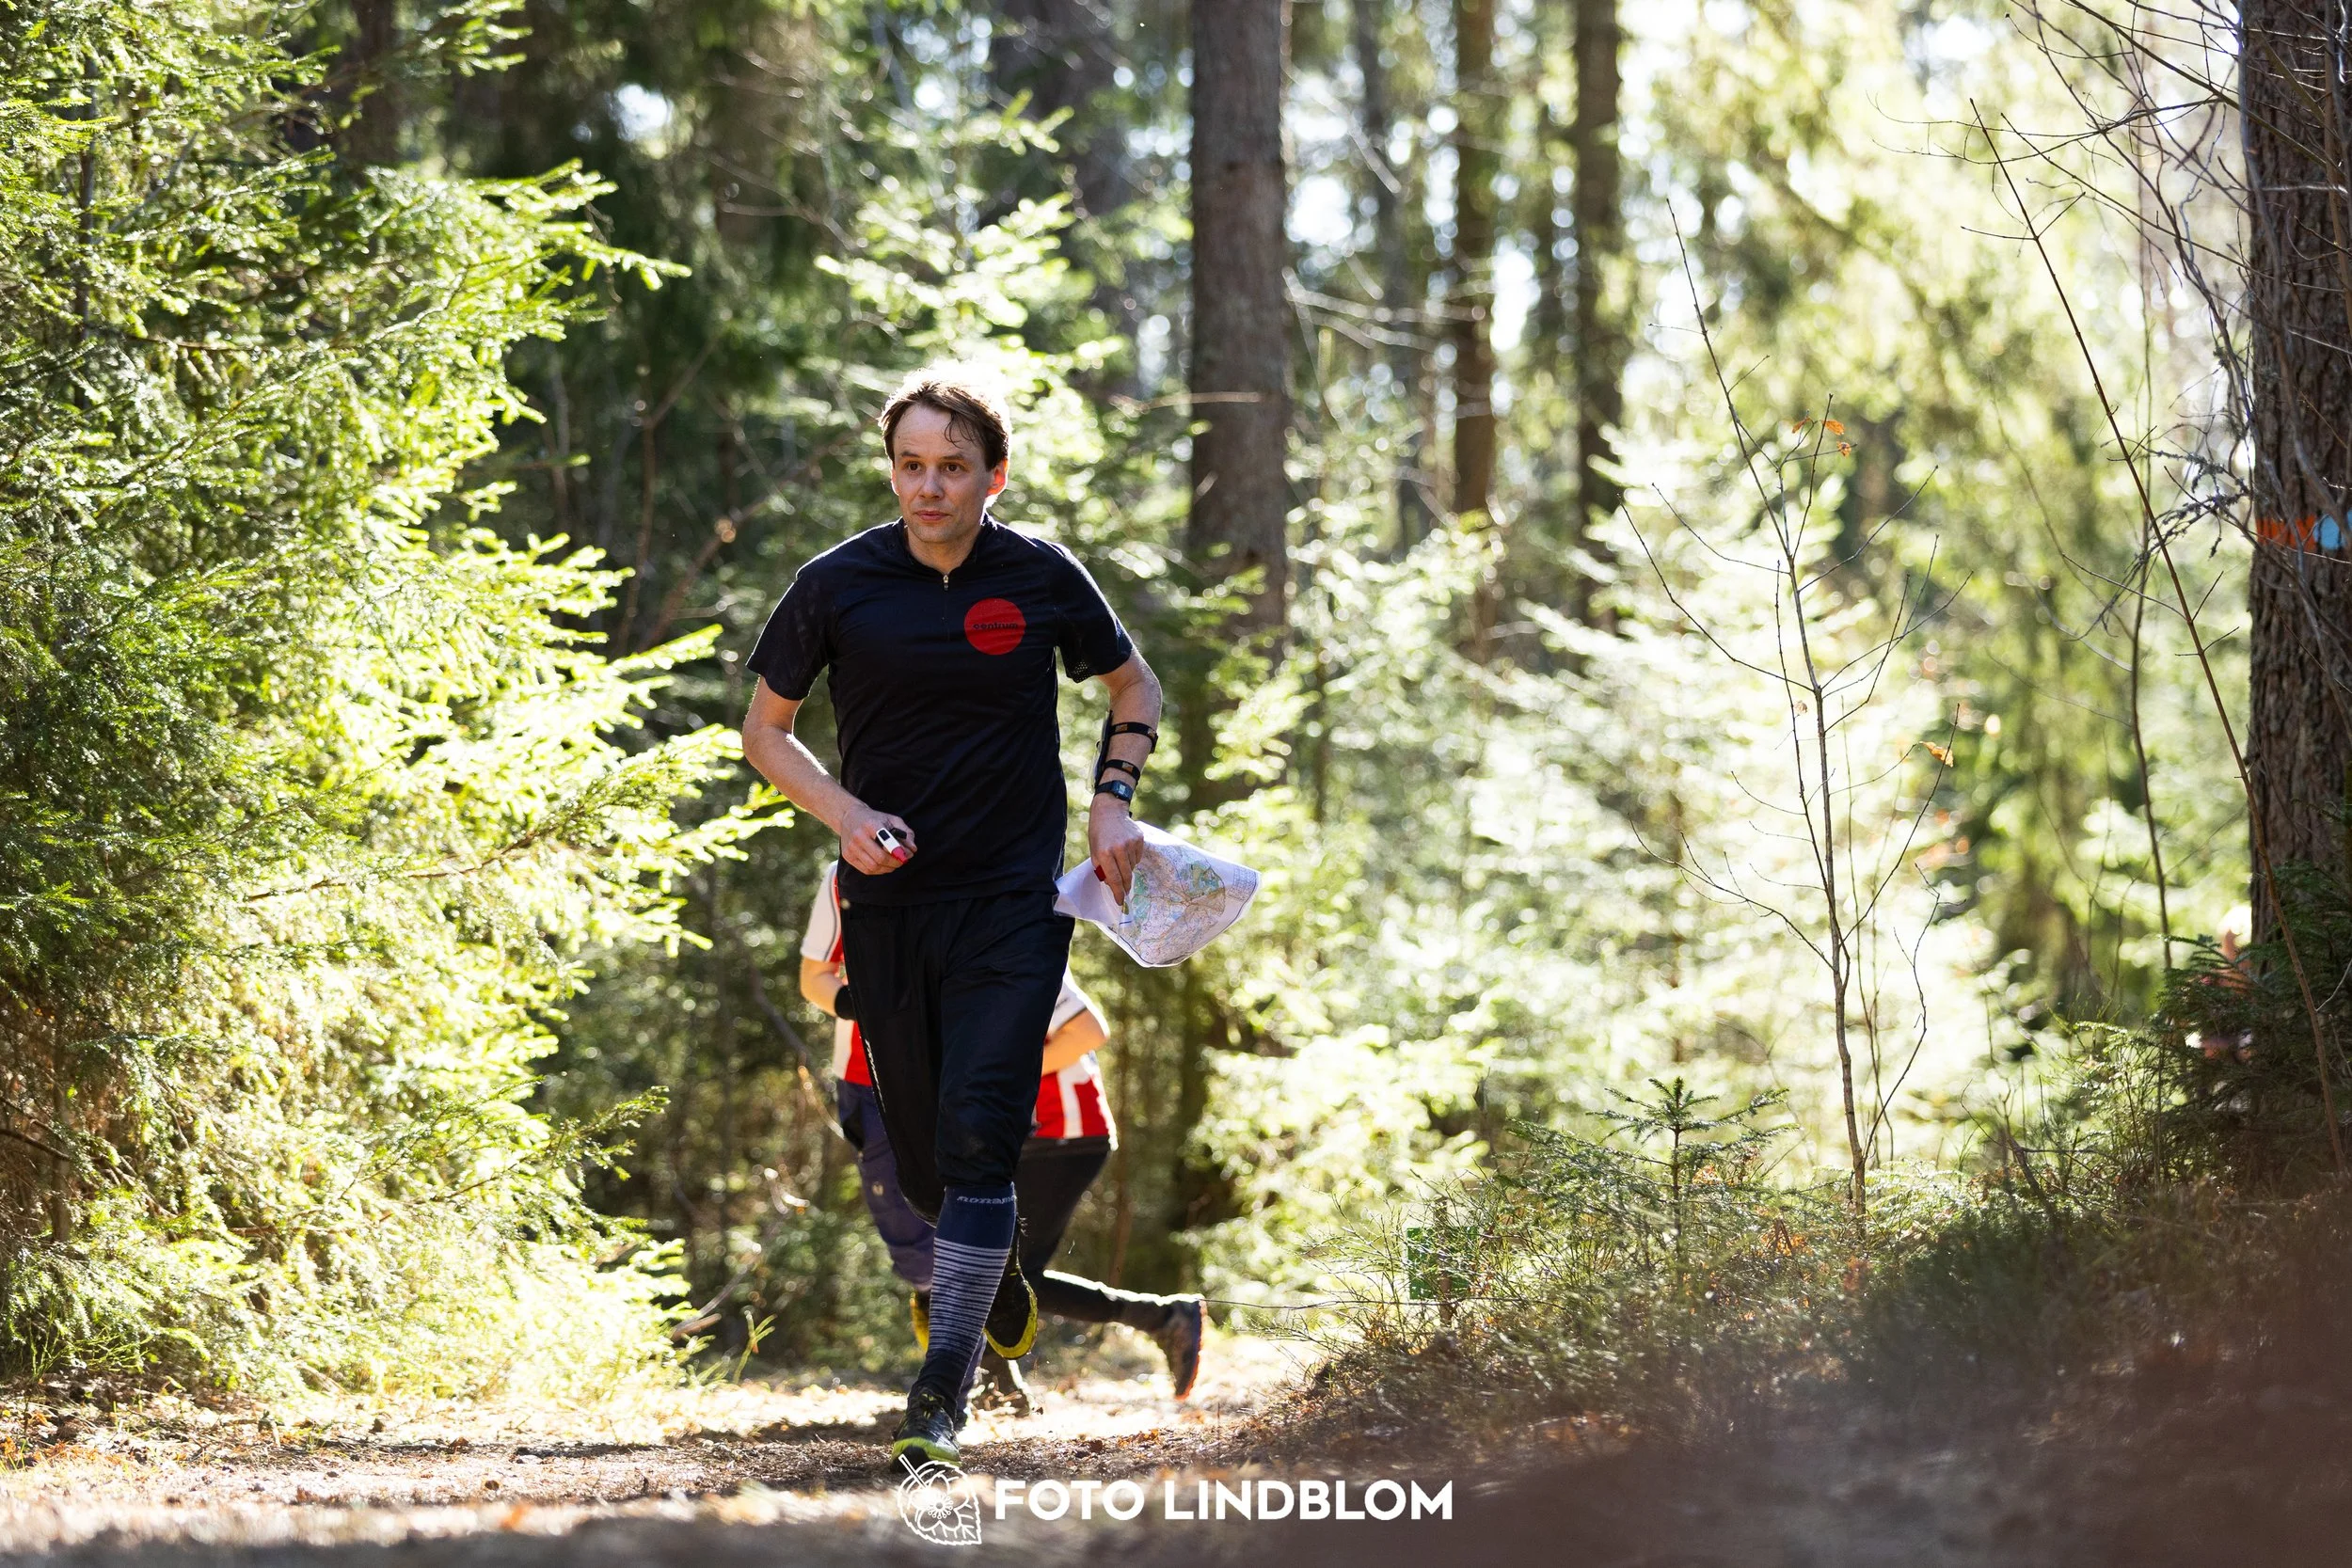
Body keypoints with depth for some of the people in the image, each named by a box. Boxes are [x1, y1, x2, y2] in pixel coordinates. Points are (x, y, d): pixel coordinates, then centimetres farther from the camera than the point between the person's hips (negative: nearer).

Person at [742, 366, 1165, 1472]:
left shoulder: (1043, 580, -3)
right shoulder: (837, 586, -3)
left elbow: (1134, 687, 15)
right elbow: (764, 728, 8)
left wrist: (1113, 801, 0)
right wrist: (844, 813, -9)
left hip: (1013, 903, -2)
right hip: (886, 905, 2)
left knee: (978, 1139, -16)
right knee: (918, 1153, 10)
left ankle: (944, 1391, -14)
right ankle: (997, 1271, 44)